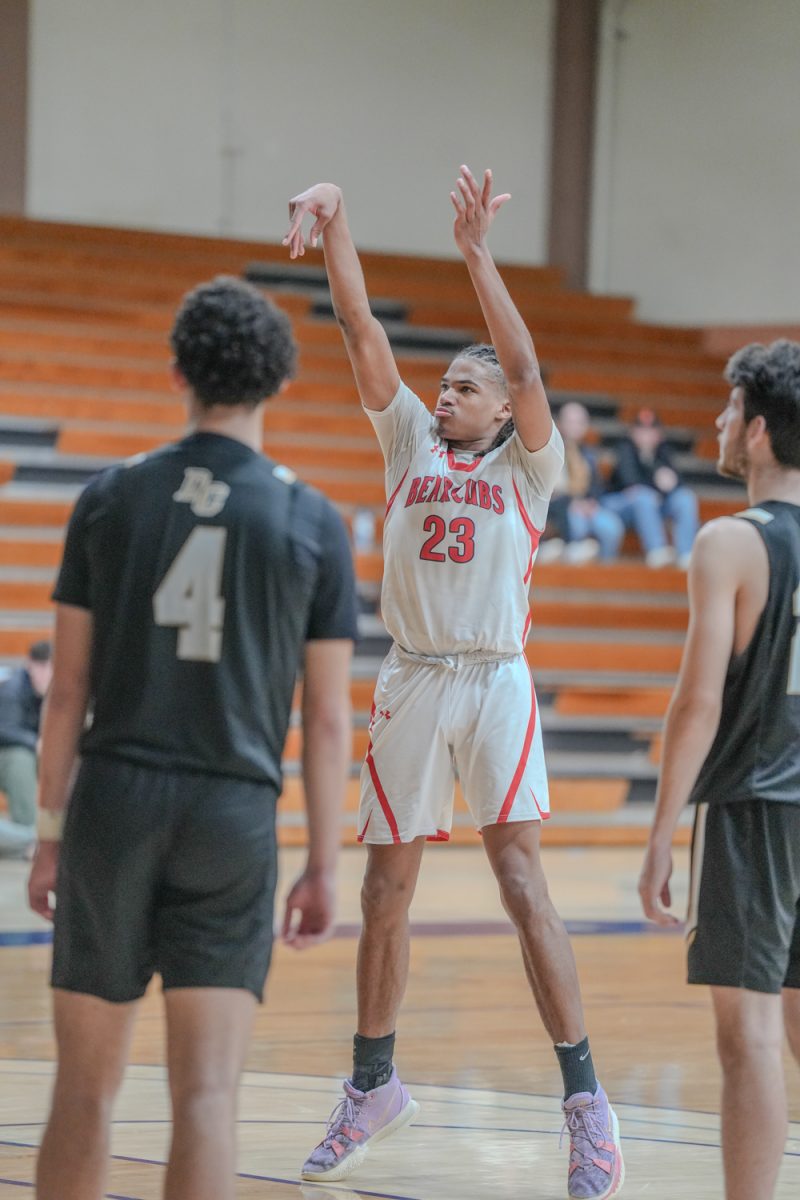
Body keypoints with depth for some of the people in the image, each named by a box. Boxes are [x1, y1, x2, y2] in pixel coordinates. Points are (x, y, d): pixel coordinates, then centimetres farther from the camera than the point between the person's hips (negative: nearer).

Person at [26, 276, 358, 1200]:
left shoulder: (111, 498, 3)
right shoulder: (314, 523, 2)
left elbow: (68, 688, 4)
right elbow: (327, 718, 1)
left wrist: (50, 830, 12)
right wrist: (323, 866, 8)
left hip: (115, 797, 1)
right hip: (235, 812, -1)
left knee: (85, 1085, 11)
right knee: (207, 1095, -3)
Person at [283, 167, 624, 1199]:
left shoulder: (526, 466, 4)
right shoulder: (410, 443, 12)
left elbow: (523, 363, -12)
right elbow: (361, 332, 3)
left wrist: (475, 253, -20)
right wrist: (334, 224, -10)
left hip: (495, 681, -4)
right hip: (410, 683, 4)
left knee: (522, 882, -11)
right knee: (385, 893, 9)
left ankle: (584, 1102, -10)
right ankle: (373, 1084, 24)